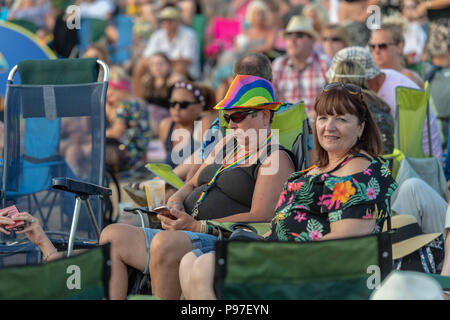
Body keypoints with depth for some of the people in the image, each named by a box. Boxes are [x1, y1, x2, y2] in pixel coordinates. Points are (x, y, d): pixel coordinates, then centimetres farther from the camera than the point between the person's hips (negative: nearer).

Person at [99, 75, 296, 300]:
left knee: (165, 243, -37)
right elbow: (192, 184, 30)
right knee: (112, 235, -5)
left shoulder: (276, 159, -4)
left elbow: (260, 218, -15)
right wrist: (175, 202, 3)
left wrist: (196, 226, -18)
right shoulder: (226, 145, 23)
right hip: (186, 236, 9)